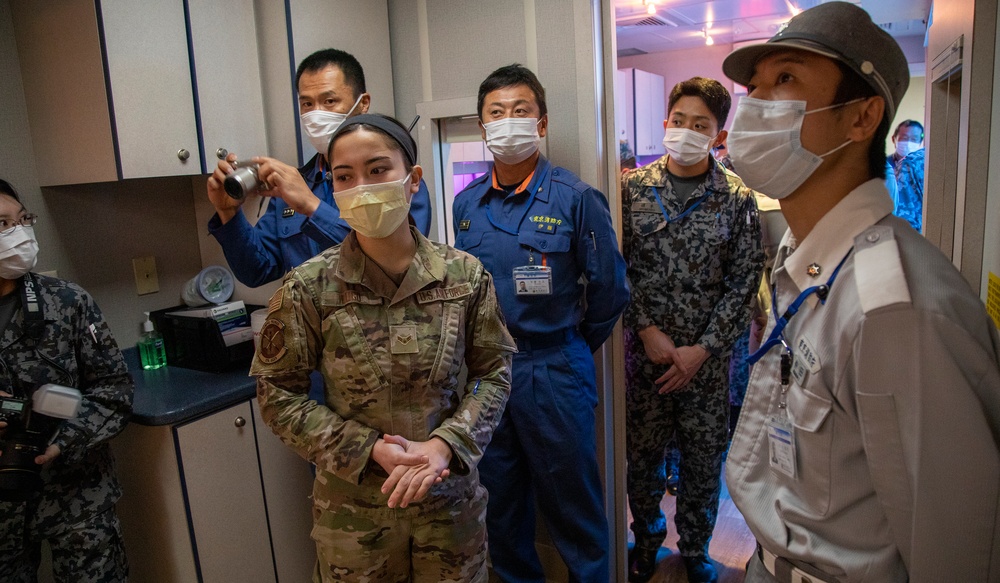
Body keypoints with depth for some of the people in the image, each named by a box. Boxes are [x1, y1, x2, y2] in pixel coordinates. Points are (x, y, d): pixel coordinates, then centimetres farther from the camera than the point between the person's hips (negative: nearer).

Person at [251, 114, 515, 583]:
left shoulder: (465, 275, -9)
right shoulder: (307, 288, -12)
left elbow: (494, 373, -2)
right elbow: (277, 394, -7)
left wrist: (444, 443, -16)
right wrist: (369, 450, -16)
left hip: (450, 497, 2)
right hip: (352, 506, -1)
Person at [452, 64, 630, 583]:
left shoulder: (576, 198, -10)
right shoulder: (466, 203, 4)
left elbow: (608, 290, -5)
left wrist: (572, 349, 5)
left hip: (555, 374, -4)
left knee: (572, 505, 11)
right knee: (500, 505, 20)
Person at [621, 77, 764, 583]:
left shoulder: (737, 199, -1)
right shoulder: (633, 187, 0)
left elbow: (743, 282, -2)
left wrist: (701, 349, -9)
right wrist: (648, 330, -11)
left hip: (707, 358, 0)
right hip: (643, 351, 1)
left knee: (704, 458, 12)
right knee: (641, 452, 13)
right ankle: (647, 536, 38)